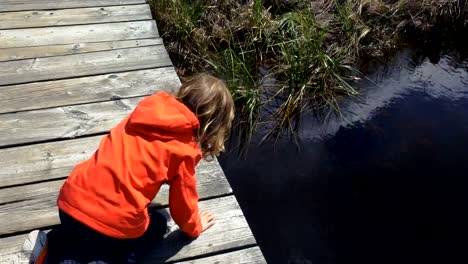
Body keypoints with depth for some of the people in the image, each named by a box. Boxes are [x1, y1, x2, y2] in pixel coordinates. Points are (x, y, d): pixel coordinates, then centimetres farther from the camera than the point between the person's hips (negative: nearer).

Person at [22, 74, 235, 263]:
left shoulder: (146, 112, 8)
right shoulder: (185, 150, -7)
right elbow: (182, 199, 6)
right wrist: (194, 226, 26)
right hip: (115, 222, -7)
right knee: (156, 225, 23)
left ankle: (50, 246, 15)